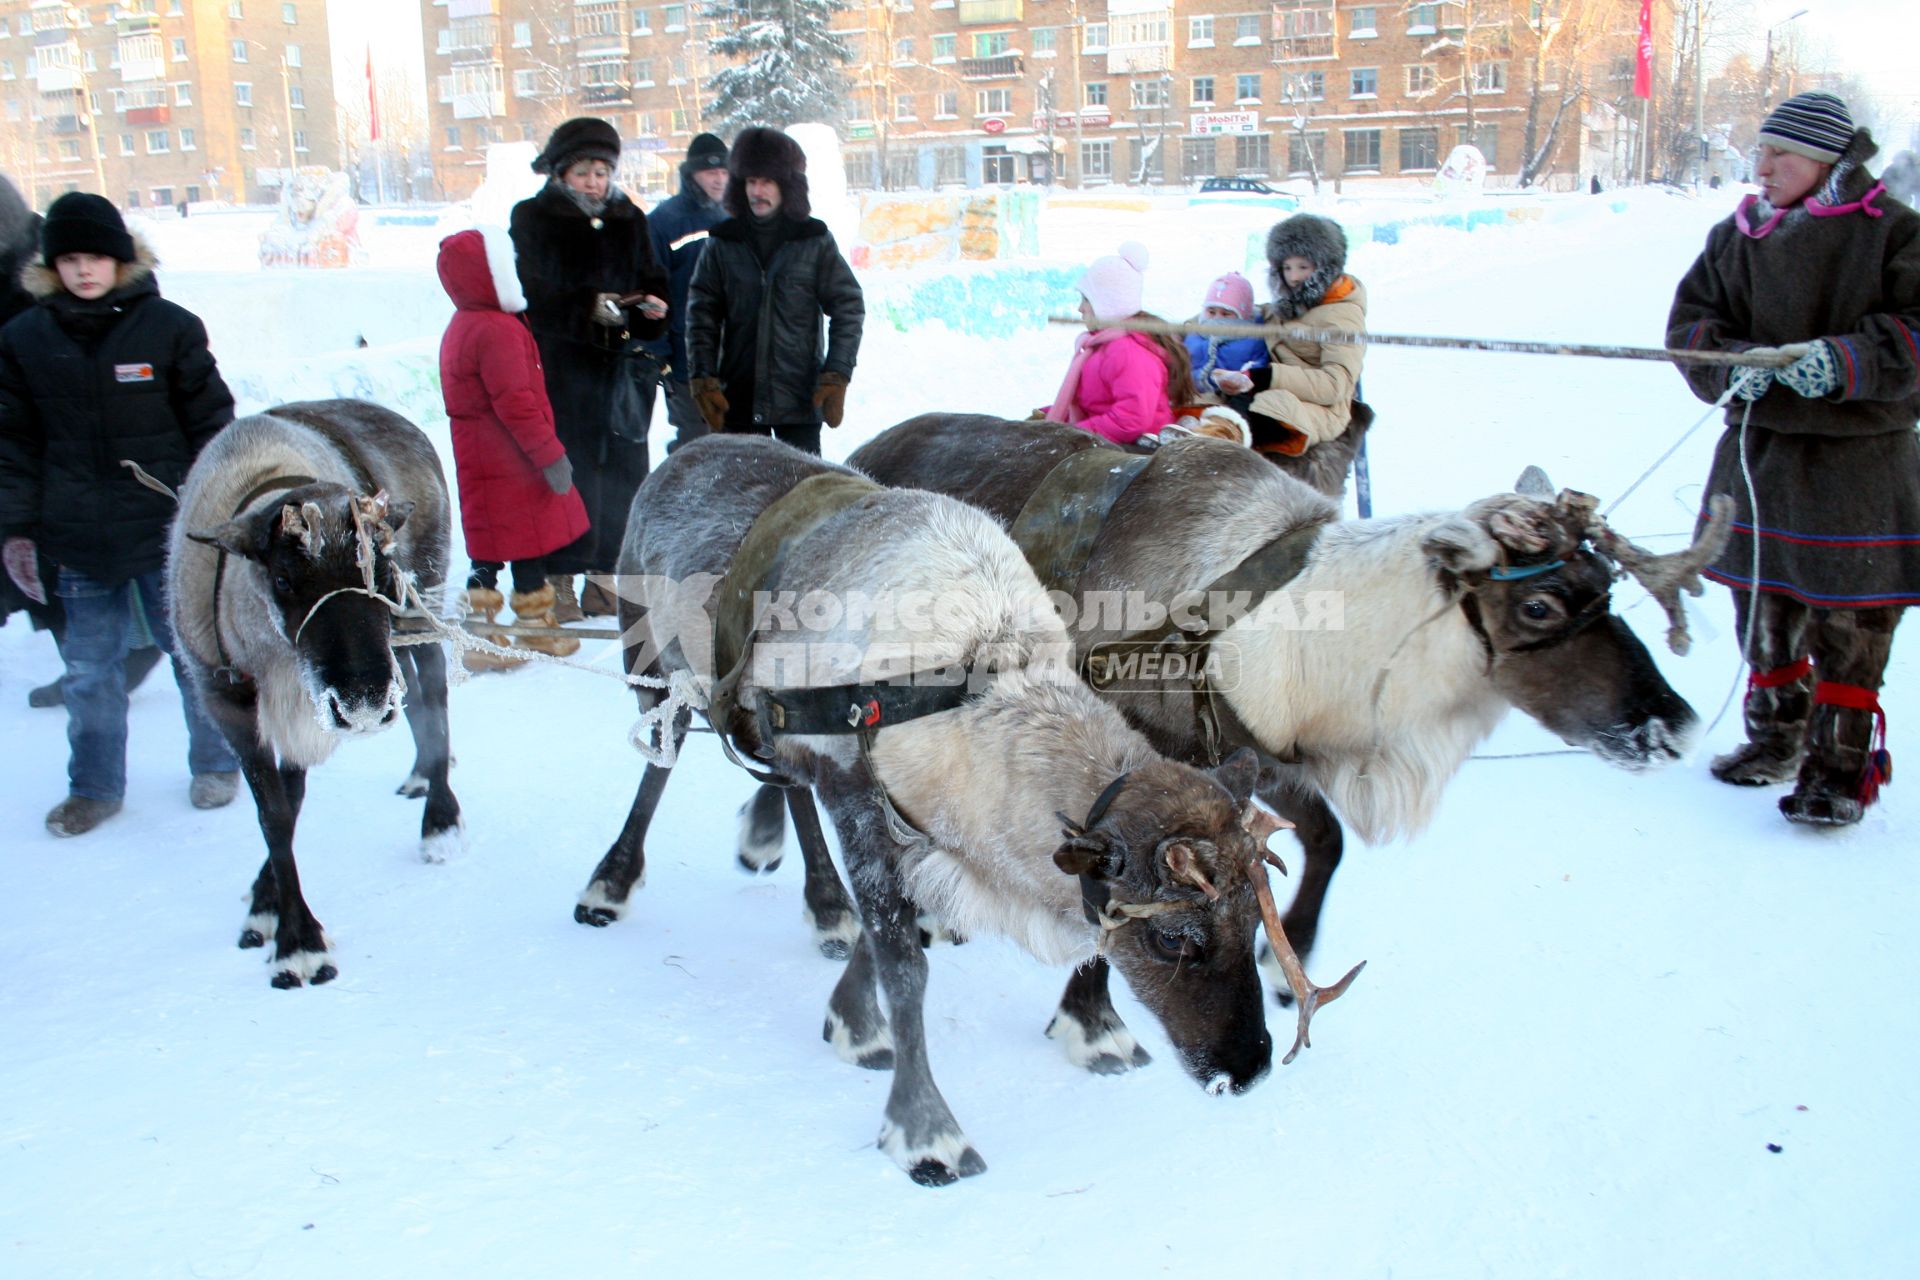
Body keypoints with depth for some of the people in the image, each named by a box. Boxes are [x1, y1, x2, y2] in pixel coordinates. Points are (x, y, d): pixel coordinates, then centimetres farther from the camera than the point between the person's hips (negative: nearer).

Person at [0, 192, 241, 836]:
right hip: (79, 542, 2)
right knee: (89, 669, 9)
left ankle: (216, 763, 29)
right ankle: (94, 787, 24)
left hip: (170, 534, -2)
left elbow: (212, 424, 2)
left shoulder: (169, 326, -3)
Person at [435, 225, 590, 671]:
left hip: (479, 462, 9)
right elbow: (516, 403, -23)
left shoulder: (460, 329, 14)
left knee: (487, 549, 12)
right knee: (530, 546, 3)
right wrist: (551, 454, -19)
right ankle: (536, 629, 13)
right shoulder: (499, 330, -18)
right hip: (512, 464, -9)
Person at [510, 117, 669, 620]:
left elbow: (653, 280, 14)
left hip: (620, 365, 4)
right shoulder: (533, 219, 1)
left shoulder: (629, 220, 14)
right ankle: (556, 580, 2)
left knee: (622, 470, 4)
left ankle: (603, 577, 15)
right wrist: (588, 309, -23)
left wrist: (651, 306, -9)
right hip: (556, 366, -4)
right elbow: (534, 295, -9)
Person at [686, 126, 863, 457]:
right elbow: (701, 314, 5)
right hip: (739, 397, 2)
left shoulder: (814, 241, 1)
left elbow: (848, 306, 2)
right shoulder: (722, 243, 5)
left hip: (800, 397, -2)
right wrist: (702, 379, -4)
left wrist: (836, 375, -6)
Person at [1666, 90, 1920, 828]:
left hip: (1859, 462, -4)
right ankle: (1776, 738, 32)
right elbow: (1688, 323, 2)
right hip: (1756, 453, 5)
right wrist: (1735, 363, -17)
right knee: (1763, 614, 15)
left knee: (1850, 628, -1)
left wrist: (1843, 359, -28)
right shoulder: (1736, 236, 8)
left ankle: (1841, 768, 8)